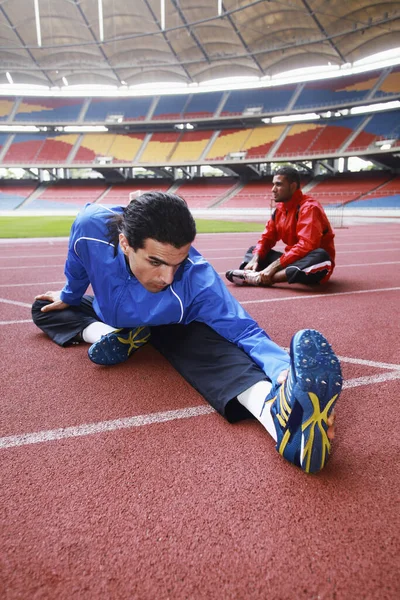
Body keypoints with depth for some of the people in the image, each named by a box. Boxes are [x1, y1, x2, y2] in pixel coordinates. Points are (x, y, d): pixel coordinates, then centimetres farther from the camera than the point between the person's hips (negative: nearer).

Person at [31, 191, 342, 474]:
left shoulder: (197, 279, -42)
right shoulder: (91, 228, -35)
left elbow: (243, 330, -45)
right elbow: (77, 264, -11)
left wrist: (285, 369, -66)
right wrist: (70, 296, 10)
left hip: (173, 329, -4)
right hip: (110, 315, 5)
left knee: (208, 346, -37)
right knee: (44, 309, 4)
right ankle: (105, 334, -22)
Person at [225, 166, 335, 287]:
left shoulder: (309, 208, -18)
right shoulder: (280, 208, 6)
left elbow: (306, 246, -31)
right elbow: (267, 238, 8)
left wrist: (274, 266, -34)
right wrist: (255, 259, -12)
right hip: (293, 259, 7)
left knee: (320, 258, -40)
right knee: (254, 249, 7)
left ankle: (260, 278, -46)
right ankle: (249, 274, -28)